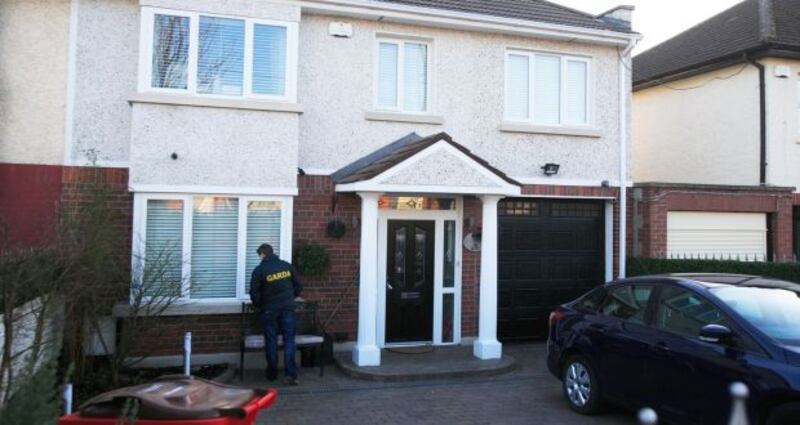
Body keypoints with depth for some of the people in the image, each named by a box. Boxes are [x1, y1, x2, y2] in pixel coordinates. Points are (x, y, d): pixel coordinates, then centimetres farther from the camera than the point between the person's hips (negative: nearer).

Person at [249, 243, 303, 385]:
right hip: (288, 308, 2)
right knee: (289, 340, 2)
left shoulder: (259, 270, -7)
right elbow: (298, 287, 8)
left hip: (269, 310, -2)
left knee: (271, 341, 9)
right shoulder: (287, 265, 4)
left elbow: (254, 293, -6)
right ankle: (291, 374, -6)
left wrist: (259, 306, 13)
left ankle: (272, 374, 17)